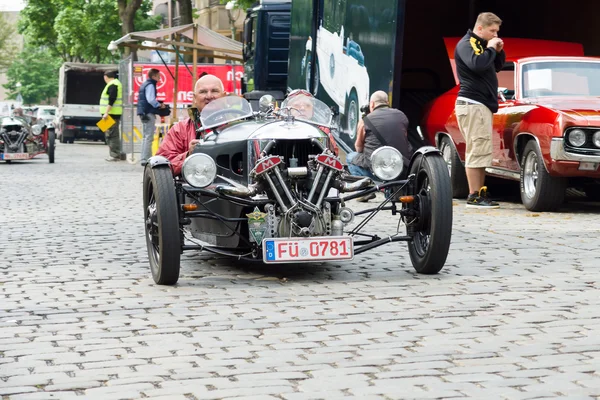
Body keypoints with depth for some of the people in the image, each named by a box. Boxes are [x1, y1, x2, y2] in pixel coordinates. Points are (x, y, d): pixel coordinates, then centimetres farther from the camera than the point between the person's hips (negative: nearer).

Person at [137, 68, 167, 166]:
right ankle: (145, 159, -11)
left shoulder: (144, 84, 18)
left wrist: (158, 104, 15)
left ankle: (145, 158, 21)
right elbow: (151, 100, -23)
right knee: (149, 137, -9)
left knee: (146, 137, 16)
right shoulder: (150, 85, -12)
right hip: (149, 114, -10)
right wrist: (159, 105, -9)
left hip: (143, 113, 10)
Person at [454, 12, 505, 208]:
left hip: (482, 104, 10)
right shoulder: (466, 44, -9)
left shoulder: (480, 44, 21)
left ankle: (481, 193, 10)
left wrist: (499, 51, 9)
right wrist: (490, 49, -13)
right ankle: (474, 196, -12)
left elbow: (496, 67, 26)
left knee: (481, 152, 8)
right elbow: (477, 64, -28)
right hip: (472, 104, -10)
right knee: (477, 151, -12)